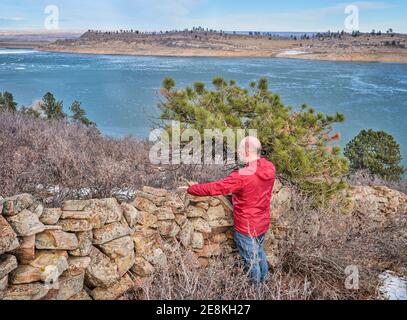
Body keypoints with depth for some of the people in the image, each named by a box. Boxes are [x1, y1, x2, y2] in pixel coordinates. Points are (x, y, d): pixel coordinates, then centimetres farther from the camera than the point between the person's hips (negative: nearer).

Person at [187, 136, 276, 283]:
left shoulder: (242, 176, -30)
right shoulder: (270, 168, -10)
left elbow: (213, 188, -25)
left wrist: (190, 189, -13)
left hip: (247, 227, -7)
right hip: (263, 223, 7)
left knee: (251, 260, 15)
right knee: (259, 252, 29)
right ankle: (264, 281, 47)